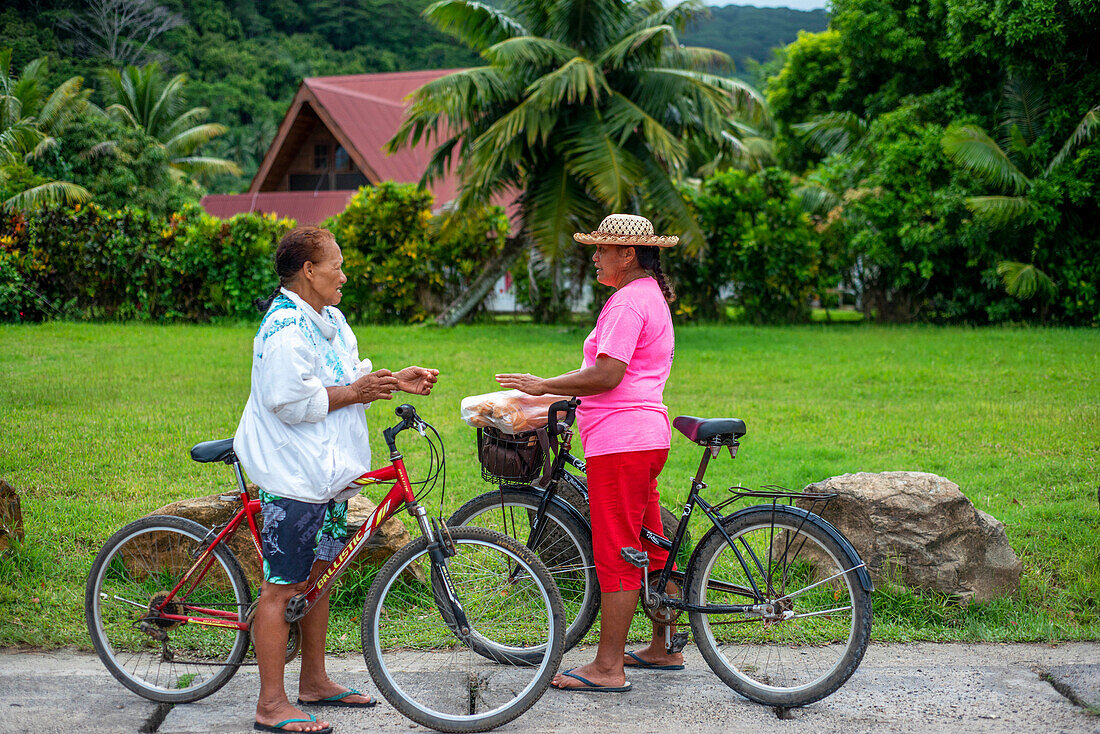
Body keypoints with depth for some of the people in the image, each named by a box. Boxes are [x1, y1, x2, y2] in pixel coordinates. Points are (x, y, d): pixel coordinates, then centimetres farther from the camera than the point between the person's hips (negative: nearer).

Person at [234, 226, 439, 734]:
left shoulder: (331, 320, 13)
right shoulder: (286, 328, -19)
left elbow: (347, 380, 21)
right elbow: (290, 402, -24)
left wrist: (394, 381, 7)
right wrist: (353, 393, -18)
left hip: (328, 473, 10)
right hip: (293, 477, -10)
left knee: (317, 577, 18)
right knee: (282, 588, -4)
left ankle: (315, 682, 30)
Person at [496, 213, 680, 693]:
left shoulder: (627, 302, -14)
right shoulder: (651, 295, 19)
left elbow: (606, 375, -22)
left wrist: (544, 386, -13)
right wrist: (564, 398, 22)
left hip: (620, 439, -11)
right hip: (647, 435, 11)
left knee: (615, 553, -7)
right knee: (649, 546, 16)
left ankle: (608, 667, -2)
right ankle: (663, 649, 26)